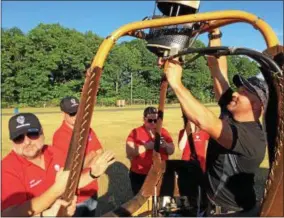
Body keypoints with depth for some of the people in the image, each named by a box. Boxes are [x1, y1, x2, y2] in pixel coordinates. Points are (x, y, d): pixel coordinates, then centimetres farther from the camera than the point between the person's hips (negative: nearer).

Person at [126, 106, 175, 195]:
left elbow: (171, 151, 5)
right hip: (140, 176, -2)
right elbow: (129, 152, -15)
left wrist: (165, 145, -17)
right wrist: (146, 146, -25)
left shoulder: (163, 132, 4)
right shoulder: (135, 133, -6)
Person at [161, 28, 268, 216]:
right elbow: (219, 70, -8)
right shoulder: (231, 113, -7)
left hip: (233, 211, -7)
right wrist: (215, 33, -12)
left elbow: (204, 121, -46)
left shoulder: (251, 137, -30)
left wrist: (177, 83, -42)